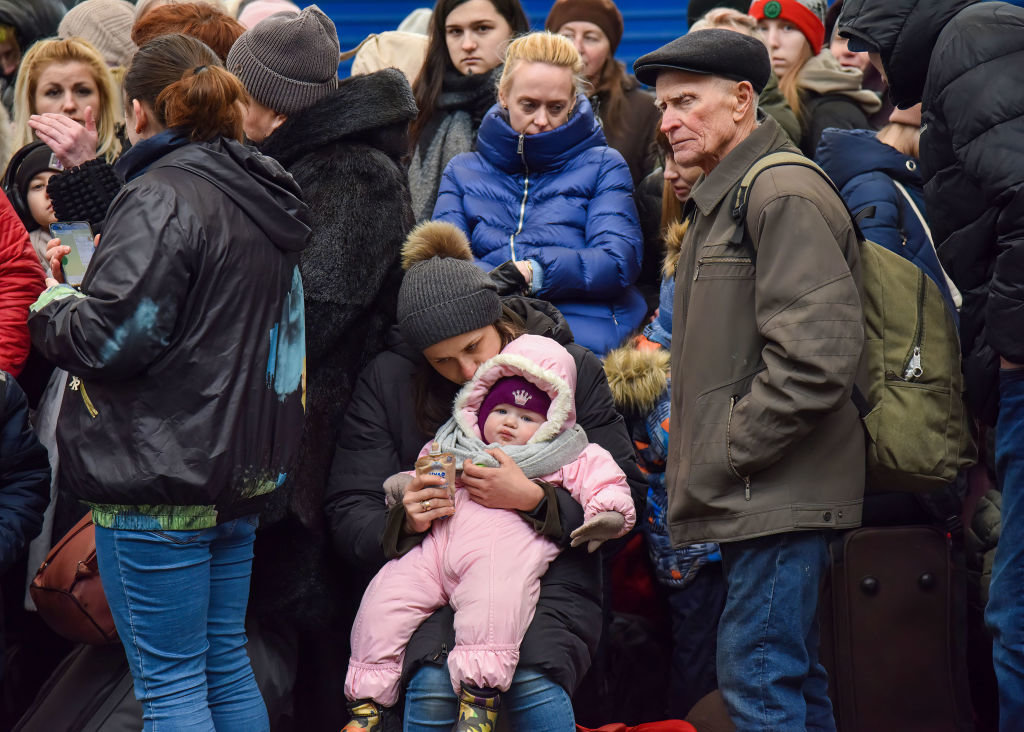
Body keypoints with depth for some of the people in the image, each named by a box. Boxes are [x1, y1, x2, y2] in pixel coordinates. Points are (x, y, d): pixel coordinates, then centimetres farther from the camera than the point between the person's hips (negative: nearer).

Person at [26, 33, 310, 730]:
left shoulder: (160, 197, -15)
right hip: (241, 466, 9)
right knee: (226, 661, 17)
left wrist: (54, 302, 0)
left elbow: (110, 339, -20)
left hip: (160, 474, -9)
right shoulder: (262, 196, 12)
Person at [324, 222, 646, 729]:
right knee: (433, 686, -31)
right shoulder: (386, 381, 5)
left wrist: (535, 501, -16)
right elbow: (348, 517, 4)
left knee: (533, 682, -33)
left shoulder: (574, 370, 3)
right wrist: (404, 521, -19)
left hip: (548, 580, -1)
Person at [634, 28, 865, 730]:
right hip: (749, 495, 10)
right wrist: (699, 454, 17)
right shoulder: (721, 199, 21)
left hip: (776, 488, -10)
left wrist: (729, 454, -17)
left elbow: (815, 356, -22)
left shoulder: (785, 195, -13)